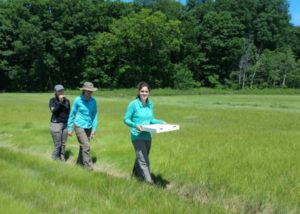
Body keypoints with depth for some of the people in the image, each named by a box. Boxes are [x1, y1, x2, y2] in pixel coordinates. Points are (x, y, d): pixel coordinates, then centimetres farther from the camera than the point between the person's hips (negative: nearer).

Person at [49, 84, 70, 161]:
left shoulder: (67, 101, 8)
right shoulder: (52, 100, -3)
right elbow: (53, 110, -17)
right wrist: (60, 102, -20)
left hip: (65, 124, 4)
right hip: (56, 124, -4)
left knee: (63, 144, 7)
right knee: (57, 144, -5)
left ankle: (62, 159, 15)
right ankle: (55, 160, 6)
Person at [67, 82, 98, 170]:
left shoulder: (93, 101, -3)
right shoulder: (78, 100, -11)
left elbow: (95, 115, 2)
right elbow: (72, 114, -3)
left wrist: (94, 129, -1)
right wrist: (69, 129, 0)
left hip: (88, 127, 4)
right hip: (79, 126, -4)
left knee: (83, 146, 13)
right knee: (86, 146, -11)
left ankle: (79, 163, 31)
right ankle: (88, 166, -2)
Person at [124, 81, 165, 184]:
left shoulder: (150, 104, 5)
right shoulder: (133, 104, -12)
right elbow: (126, 119, -9)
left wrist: (161, 122, -1)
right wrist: (135, 125, -26)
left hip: (147, 136, 6)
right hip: (137, 136, -6)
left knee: (141, 157, 20)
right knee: (143, 160, -11)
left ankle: (135, 174, 40)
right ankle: (149, 181, -9)